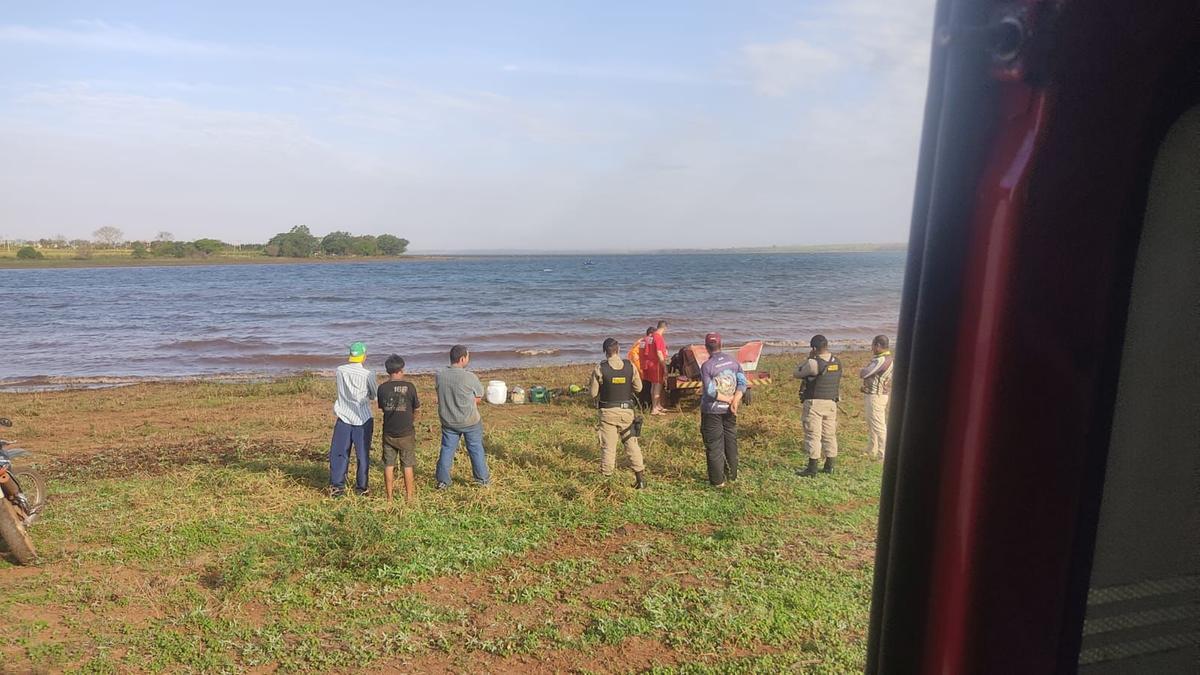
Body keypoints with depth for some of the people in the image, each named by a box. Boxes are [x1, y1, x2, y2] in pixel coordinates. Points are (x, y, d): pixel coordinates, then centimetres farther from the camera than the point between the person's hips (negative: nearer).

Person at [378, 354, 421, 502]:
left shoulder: (382, 388, -4)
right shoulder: (409, 386, -10)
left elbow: (382, 408, 8)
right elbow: (415, 409, 0)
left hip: (388, 433, 2)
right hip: (406, 433, -2)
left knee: (389, 465, 11)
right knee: (407, 465, 8)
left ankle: (389, 497, 16)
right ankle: (409, 496, 14)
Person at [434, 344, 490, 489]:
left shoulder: (438, 376, -9)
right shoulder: (470, 377, -21)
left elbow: (442, 396, 4)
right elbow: (479, 398, -9)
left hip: (448, 421, 3)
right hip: (470, 421, -3)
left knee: (447, 449, 17)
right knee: (476, 449, 14)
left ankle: (442, 481, 24)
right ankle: (483, 479, 26)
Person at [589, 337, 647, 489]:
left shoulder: (599, 368, -11)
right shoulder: (630, 366, -5)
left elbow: (593, 393, -7)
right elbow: (638, 387, 3)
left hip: (608, 412, -2)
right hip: (627, 410, 2)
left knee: (608, 446, 6)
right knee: (632, 443, 12)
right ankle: (640, 477, 14)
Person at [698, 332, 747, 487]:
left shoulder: (706, 366, -14)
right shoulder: (733, 361, 1)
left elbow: (710, 391, -20)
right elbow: (742, 383, -5)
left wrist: (729, 399, -11)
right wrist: (735, 401, -12)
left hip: (712, 410, -5)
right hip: (729, 410, 5)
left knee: (714, 445, 3)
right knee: (731, 441, 17)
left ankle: (717, 480, 7)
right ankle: (732, 475, 28)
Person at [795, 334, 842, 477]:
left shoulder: (814, 363, -17)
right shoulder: (837, 362, 5)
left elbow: (797, 373, -4)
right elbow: (839, 382, 15)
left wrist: (809, 359, 2)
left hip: (814, 403, -7)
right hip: (831, 403, 7)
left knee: (813, 435, -2)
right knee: (830, 435, 13)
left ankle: (812, 469, -1)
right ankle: (829, 466, 21)